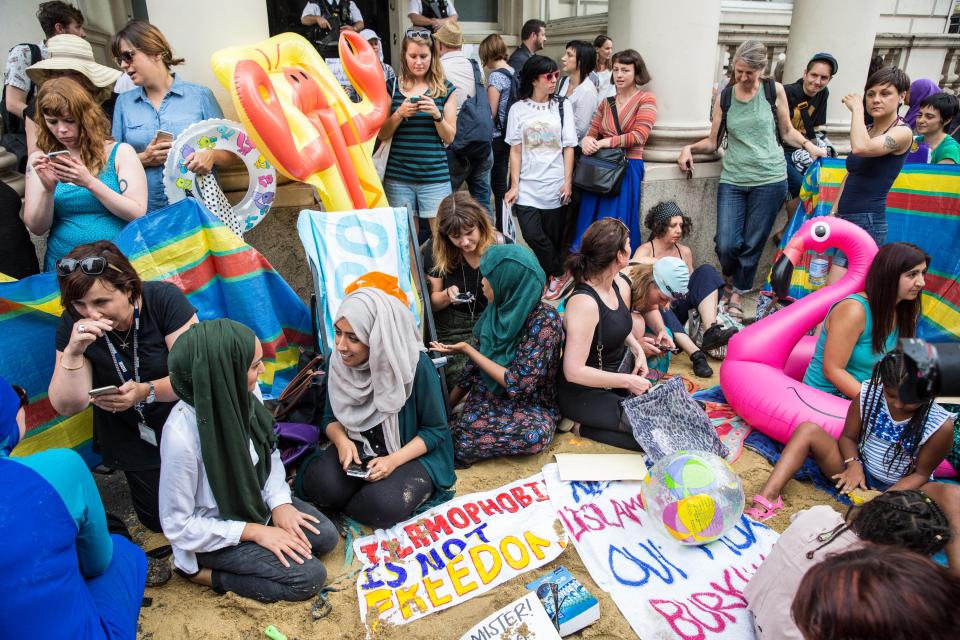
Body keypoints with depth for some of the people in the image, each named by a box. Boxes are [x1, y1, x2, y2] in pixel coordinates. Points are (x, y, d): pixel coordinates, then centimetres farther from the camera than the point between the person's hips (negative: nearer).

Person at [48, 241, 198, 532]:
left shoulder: (164, 299, -22)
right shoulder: (72, 323, -14)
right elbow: (67, 406, -15)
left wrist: (145, 391, -40)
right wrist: (73, 352, -31)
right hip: (133, 439, 2)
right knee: (160, 517, 7)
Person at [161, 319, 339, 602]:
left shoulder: (246, 393, -18)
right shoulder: (182, 435, -34)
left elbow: (269, 451, 2)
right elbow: (177, 525, -22)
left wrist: (279, 501, -10)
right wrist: (255, 531, -20)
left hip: (255, 502, 6)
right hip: (214, 531, -6)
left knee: (326, 536, 1)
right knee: (309, 577, -10)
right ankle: (204, 573, 2)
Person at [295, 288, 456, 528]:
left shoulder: (417, 366, -23)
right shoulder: (338, 361, -10)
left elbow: (436, 429, -11)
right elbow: (331, 418, 4)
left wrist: (394, 460, -24)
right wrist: (342, 441, -18)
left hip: (413, 454, -3)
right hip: (357, 448, 4)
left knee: (383, 506, -30)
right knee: (323, 485, -25)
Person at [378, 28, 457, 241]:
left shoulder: (445, 89, 6)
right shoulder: (392, 87, 7)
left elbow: (449, 137, 5)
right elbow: (381, 135, 6)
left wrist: (437, 114, -13)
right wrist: (400, 114, -11)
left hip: (435, 176, -1)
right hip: (398, 176, 1)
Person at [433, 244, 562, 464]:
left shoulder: (545, 320, -21)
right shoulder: (499, 310, -3)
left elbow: (518, 383, -22)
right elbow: (479, 362, 8)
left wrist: (467, 350, -18)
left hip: (528, 406, -3)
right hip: (488, 398, 3)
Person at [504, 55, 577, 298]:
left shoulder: (561, 107, 7)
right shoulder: (518, 109, 4)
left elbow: (568, 148, 5)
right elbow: (515, 150, 3)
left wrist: (568, 182, -4)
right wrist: (514, 185, -3)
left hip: (555, 186, 1)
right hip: (527, 185, 0)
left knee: (553, 236, 4)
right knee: (532, 234, -11)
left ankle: (554, 277, 26)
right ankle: (559, 274, 10)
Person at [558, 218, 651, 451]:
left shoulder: (621, 285, -2)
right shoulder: (584, 303, -29)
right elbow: (574, 371, -30)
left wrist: (638, 350, 2)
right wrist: (627, 382, -22)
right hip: (584, 393, -9)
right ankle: (583, 426, -2)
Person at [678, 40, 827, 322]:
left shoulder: (774, 90, 4)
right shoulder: (724, 97, 6)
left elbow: (787, 131, 13)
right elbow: (713, 142, 10)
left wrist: (809, 146, -3)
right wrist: (690, 147, -7)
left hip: (769, 179, -1)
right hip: (733, 180, 1)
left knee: (752, 245, 4)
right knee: (726, 245, -9)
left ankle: (737, 294, 24)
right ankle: (729, 282, 24)